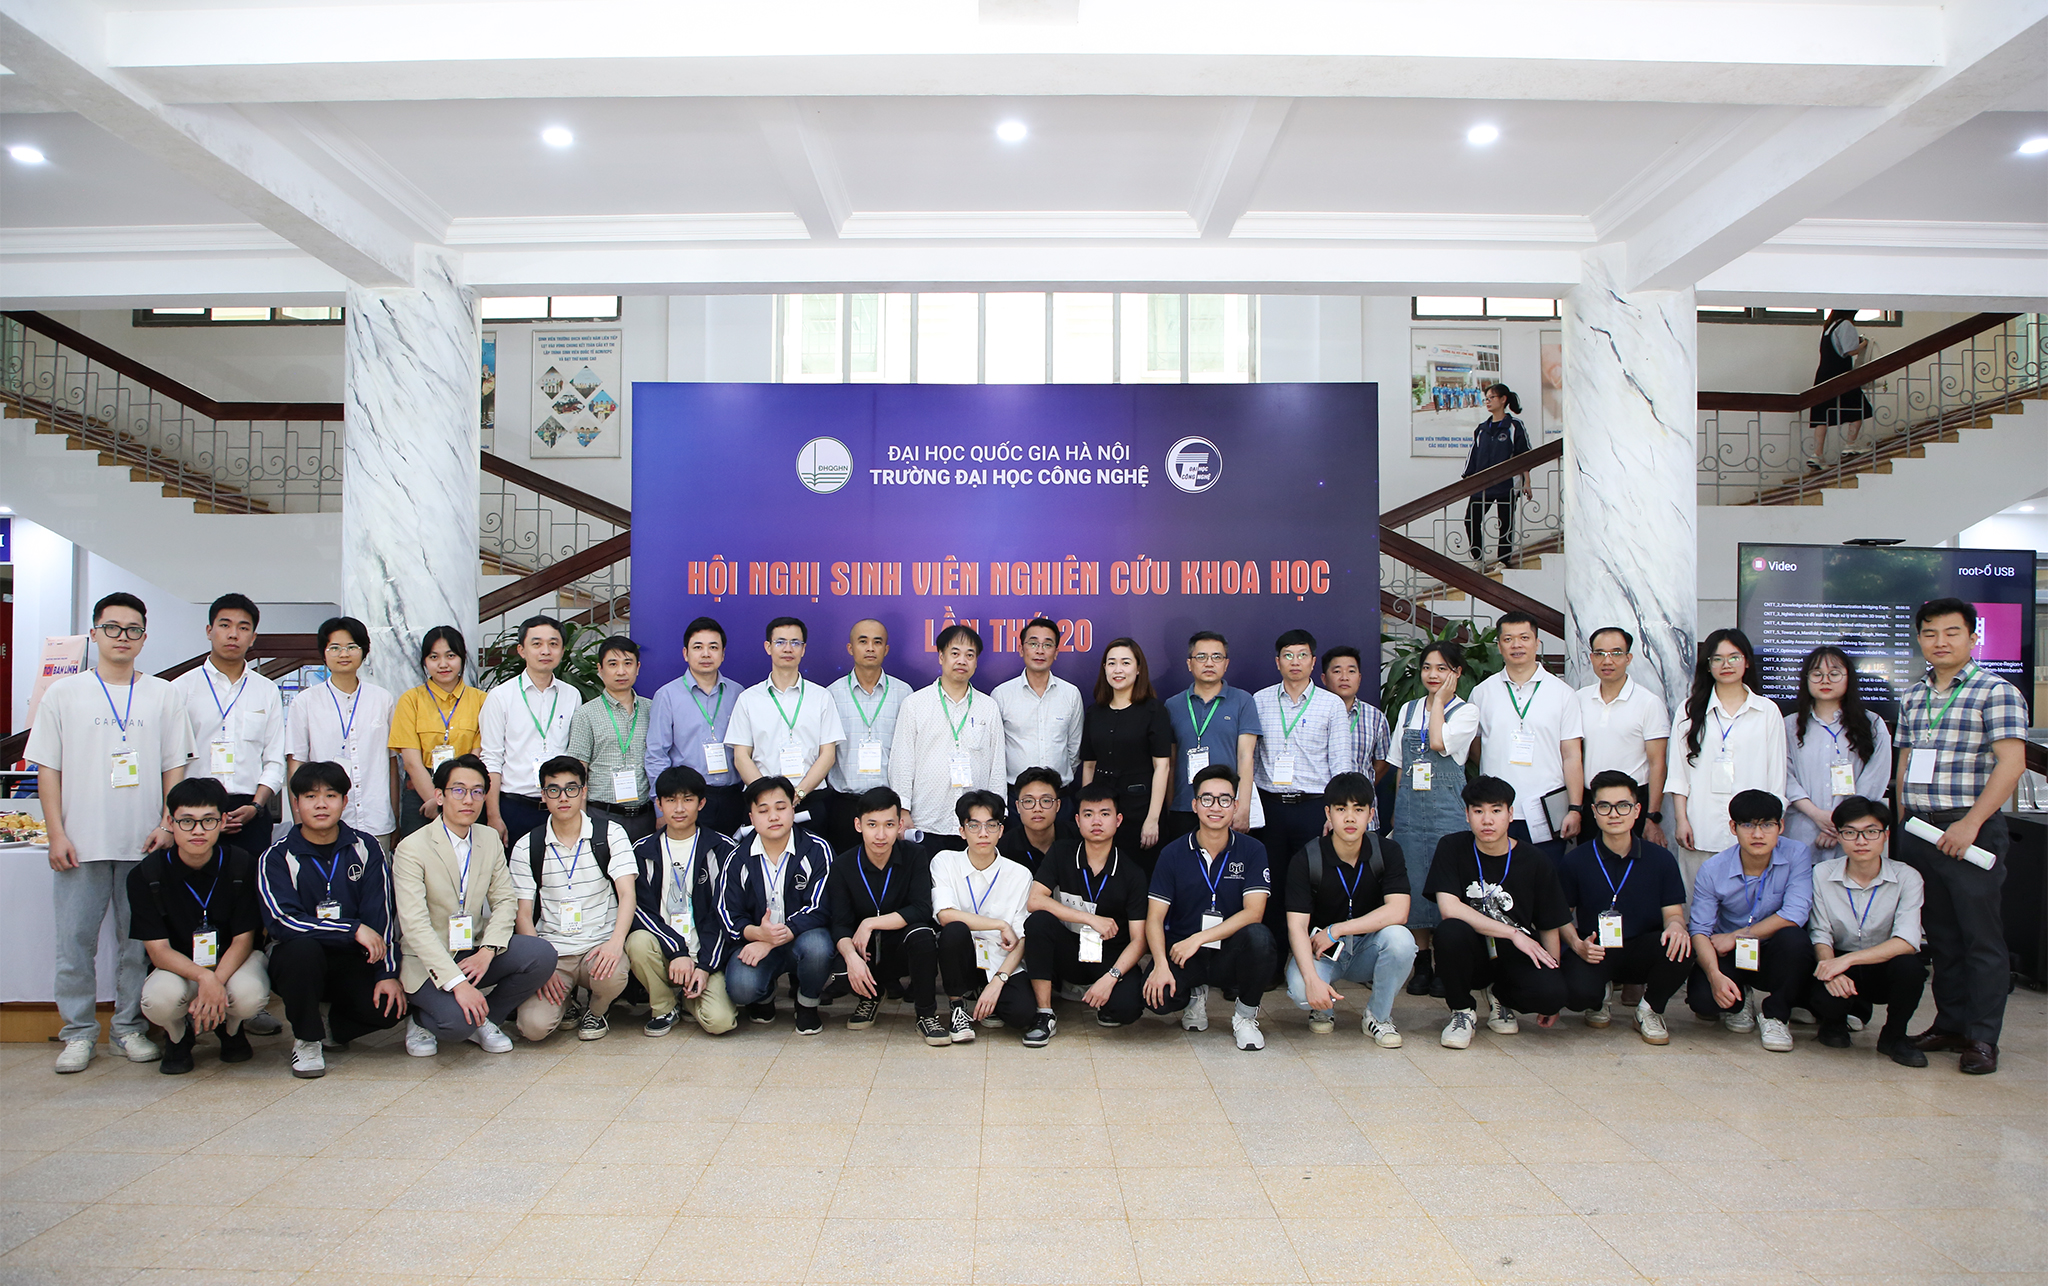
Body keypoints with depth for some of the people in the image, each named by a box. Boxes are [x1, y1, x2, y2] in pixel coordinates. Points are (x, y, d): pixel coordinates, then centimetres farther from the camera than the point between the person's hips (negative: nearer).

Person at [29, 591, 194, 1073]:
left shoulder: (164, 695, 8)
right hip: (80, 843, -1)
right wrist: (56, 833, -3)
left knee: (140, 938, 5)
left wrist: (167, 825, -2)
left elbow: (175, 767, 8)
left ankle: (131, 1026, 17)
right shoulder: (64, 693, 6)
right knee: (75, 939, 2)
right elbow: (47, 767, 5)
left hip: (145, 843, 1)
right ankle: (79, 1032, 14)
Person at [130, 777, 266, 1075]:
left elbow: (243, 940, -8)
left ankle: (230, 1028, 7)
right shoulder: (146, 875, -10)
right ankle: (178, 1035, 5)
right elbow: (157, 949, -13)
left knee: (250, 994, -33)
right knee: (160, 998, -35)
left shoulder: (241, 866, -10)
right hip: (177, 967, 0)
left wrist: (216, 983, -28)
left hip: (232, 961, 0)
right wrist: (204, 977, -33)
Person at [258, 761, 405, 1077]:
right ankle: (307, 1039, -11)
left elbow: (380, 916, -5)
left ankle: (333, 1028, 9)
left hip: (353, 961, 2)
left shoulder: (366, 848, 2)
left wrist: (388, 973, -15)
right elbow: (282, 921, -18)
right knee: (303, 948, -36)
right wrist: (355, 929, -22)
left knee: (394, 1005, -25)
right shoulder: (277, 857, -5)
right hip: (296, 960, -1)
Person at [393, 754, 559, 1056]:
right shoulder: (411, 849, -13)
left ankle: (485, 1020, 3)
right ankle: (422, 1020, 7)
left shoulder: (491, 840, 6)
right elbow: (415, 926, -21)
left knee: (542, 955, -20)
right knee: (457, 1020, -31)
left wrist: (487, 951, -17)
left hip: (475, 954, 5)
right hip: (427, 962, -5)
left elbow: (505, 900, 4)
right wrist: (457, 983, -30)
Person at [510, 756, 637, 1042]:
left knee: (612, 976, -35)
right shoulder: (527, 847, 5)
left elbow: (627, 893, -9)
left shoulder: (610, 833, 1)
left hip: (601, 945, 0)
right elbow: (524, 914, 4)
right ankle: (566, 1002, 15)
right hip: (551, 950, 1)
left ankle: (597, 1011, 4)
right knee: (534, 1026, -23)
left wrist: (616, 942, -28)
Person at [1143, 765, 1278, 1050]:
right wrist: (1161, 964, -23)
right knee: (1155, 996, -29)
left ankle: (1246, 1016, -4)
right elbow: (1155, 917, -5)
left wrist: (1198, 939, -22)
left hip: (1230, 954, 0)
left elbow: (1253, 912, -13)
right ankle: (1195, 995, 10)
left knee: (1258, 936, -33)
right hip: (1181, 953, 1)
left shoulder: (1252, 851, -2)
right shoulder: (1172, 853, -1)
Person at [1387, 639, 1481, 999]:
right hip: (1410, 807, 4)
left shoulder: (1467, 711, 1)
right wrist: (1397, 814, 13)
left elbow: (1440, 742, -19)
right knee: (1414, 884, 3)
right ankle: (1422, 963, 13)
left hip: (1447, 806, -4)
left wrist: (1440, 698, -7)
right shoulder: (1408, 710, 14)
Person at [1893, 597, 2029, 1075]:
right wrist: (1900, 822, 11)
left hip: (1970, 830, -6)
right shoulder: (1913, 697, 14)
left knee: (1980, 934, -1)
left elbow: (2011, 763, -13)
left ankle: (1982, 1037, 6)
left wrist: (1970, 824, -18)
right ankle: (1950, 1024, 21)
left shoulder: (1996, 692, -5)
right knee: (1940, 934, 12)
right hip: (1917, 830, 6)